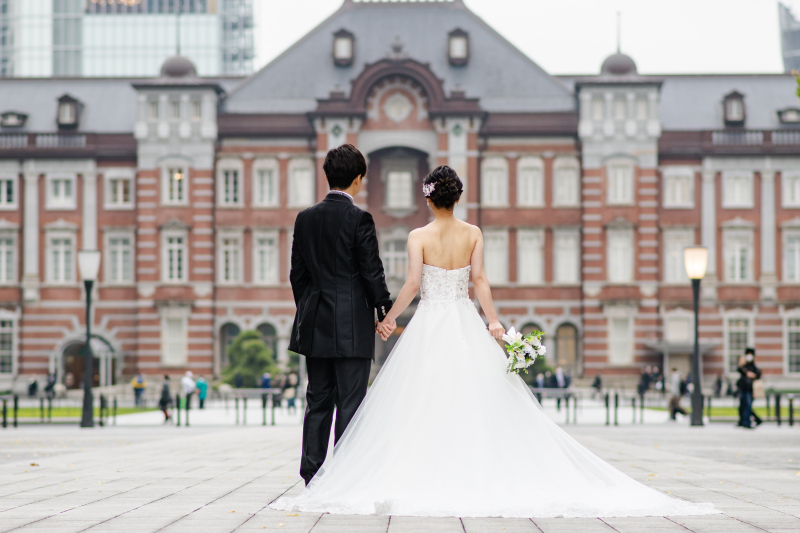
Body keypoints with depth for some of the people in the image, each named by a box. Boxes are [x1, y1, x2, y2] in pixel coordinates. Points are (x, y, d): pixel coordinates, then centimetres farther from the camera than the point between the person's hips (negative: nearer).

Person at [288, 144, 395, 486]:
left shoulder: (305, 218, 6)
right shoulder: (359, 219, -10)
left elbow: (297, 273, 10)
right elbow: (372, 271, -10)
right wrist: (385, 311, 1)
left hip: (315, 326, 5)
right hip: (352, 325, -5)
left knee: (318, 402, 10)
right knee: (349, 403, -2)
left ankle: (312, 476, 9)